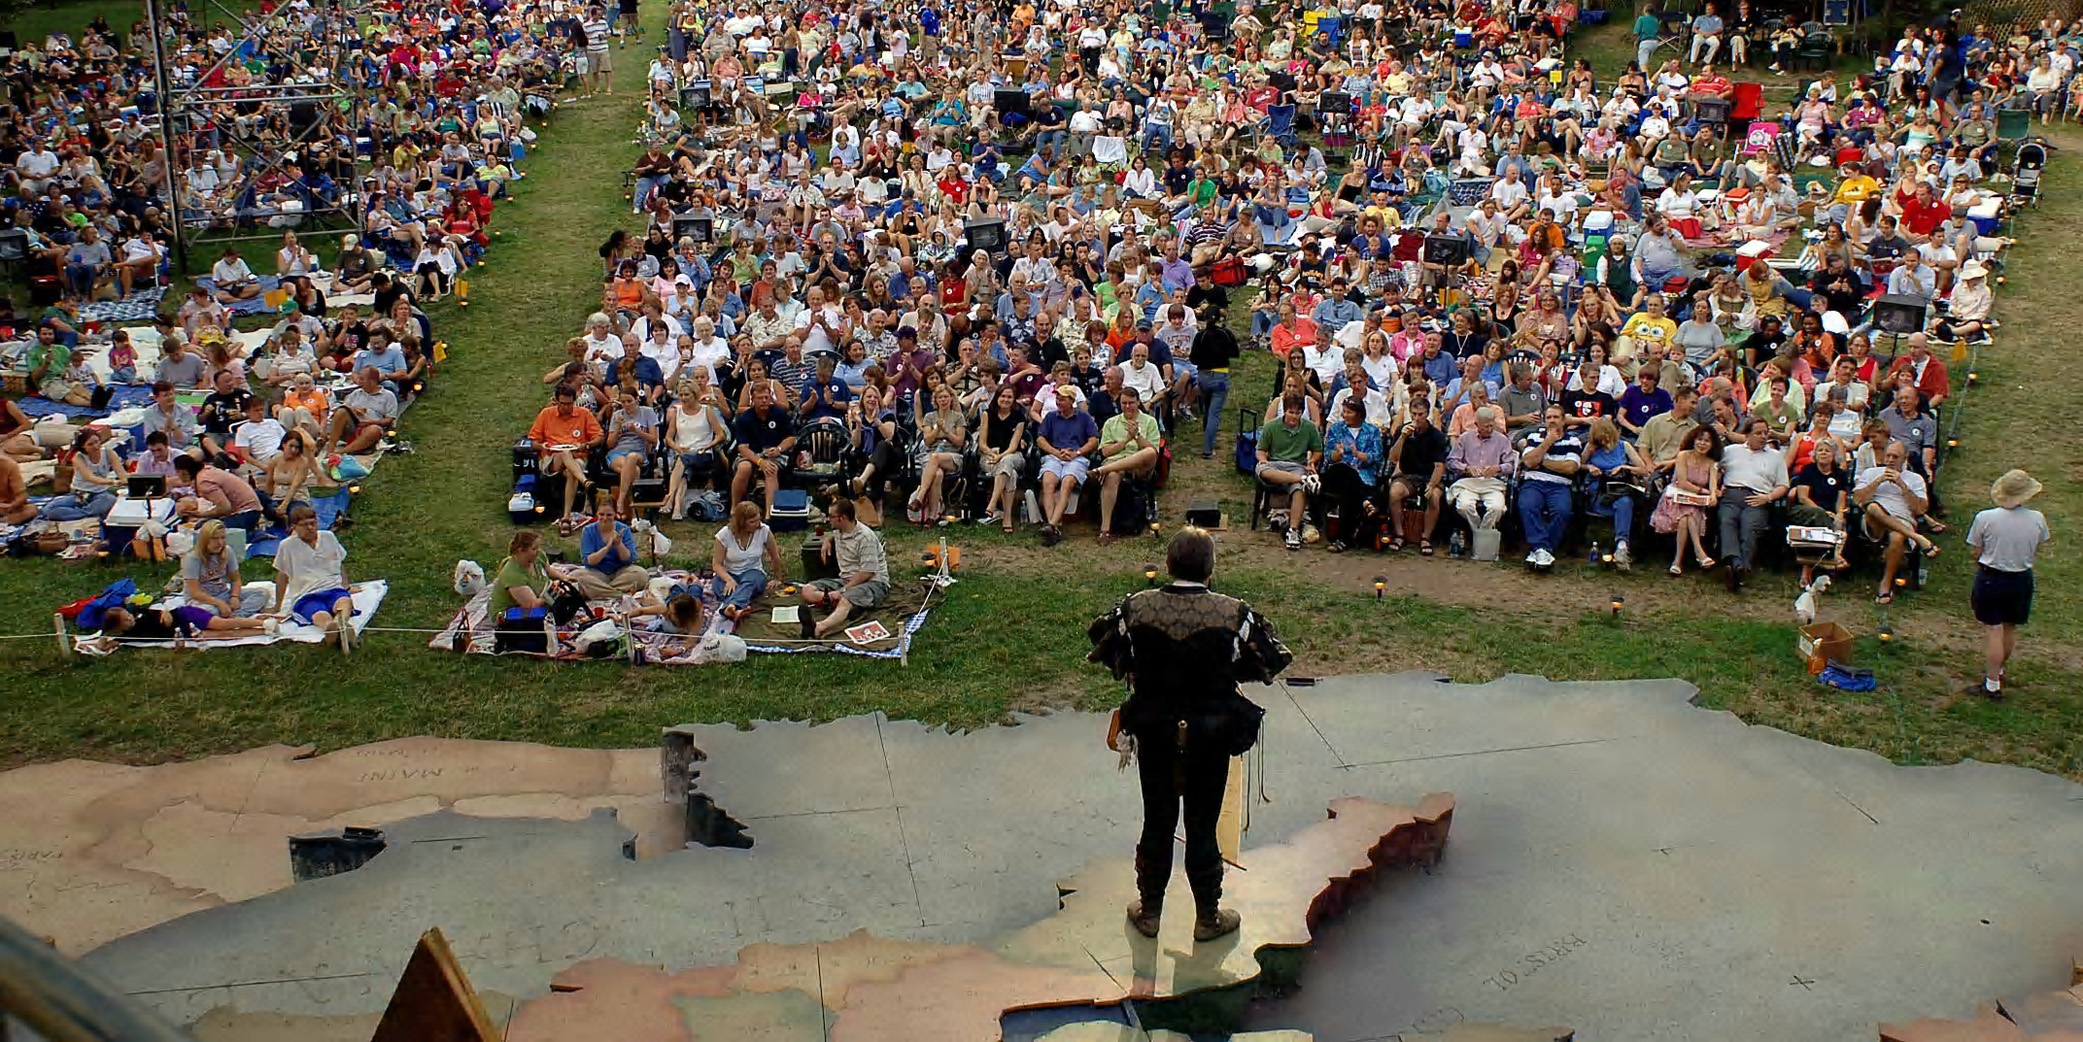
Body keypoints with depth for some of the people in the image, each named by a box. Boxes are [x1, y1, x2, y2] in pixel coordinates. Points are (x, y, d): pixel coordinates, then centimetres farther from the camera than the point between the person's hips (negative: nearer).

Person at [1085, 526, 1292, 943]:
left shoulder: (1136, 607, -12)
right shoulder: (1234, 614, -17)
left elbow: (1102, 647, 4)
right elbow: (1272, 661, -5)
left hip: (1153, 733, 2)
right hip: (1211, 736, -2)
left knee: (1157, 822, 17)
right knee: (1202, 826, 12)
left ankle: (1149, 911, 31)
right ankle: (1208, 917, 27)